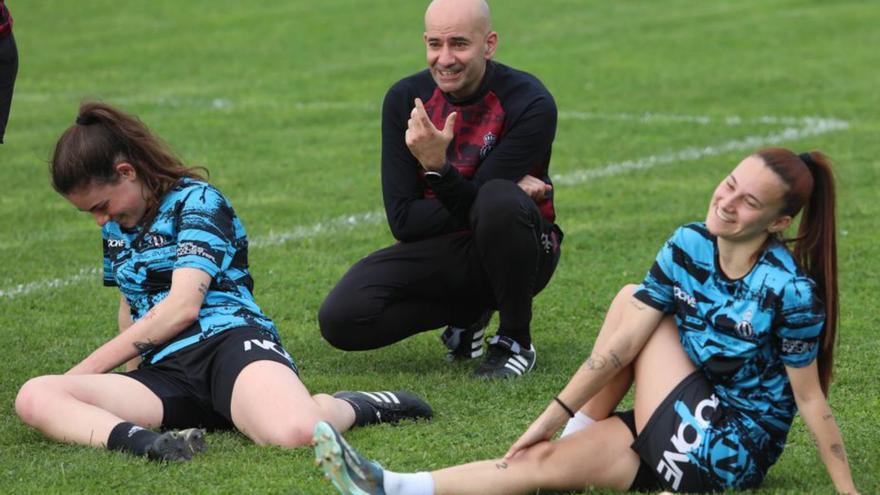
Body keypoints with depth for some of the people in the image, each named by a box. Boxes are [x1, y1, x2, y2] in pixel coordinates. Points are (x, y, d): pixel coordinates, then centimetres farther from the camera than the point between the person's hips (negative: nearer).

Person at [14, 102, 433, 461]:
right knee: (34, 397, -21)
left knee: (292, 433, -41)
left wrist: (88, 369, -7)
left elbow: (183, 307, -10)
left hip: (229, 340, -6)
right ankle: (141, 442, -47)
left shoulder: (197, 202, 1)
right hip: (164, 372, 6)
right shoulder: (116, 226, 25)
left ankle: (350, 407, -5)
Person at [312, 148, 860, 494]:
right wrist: (553, 417, -8)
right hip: (688, 426, 6)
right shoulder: (689, 246, -5)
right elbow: (623, 341, -6)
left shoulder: (790, 291, -21)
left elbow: (810, 397, -15)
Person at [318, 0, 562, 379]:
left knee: (498, 203, -38)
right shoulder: (405, 99, -5)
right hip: (440, 254, 3)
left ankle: (516, 341, -13)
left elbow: (473, 207, -21)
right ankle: (468, 313, 5)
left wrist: (436, 164, -40)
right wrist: (506, 194, -17)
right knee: (340, 319, -21)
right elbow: (402, 220, -9)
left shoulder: (530, 103, -16)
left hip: (509, 257, -3)